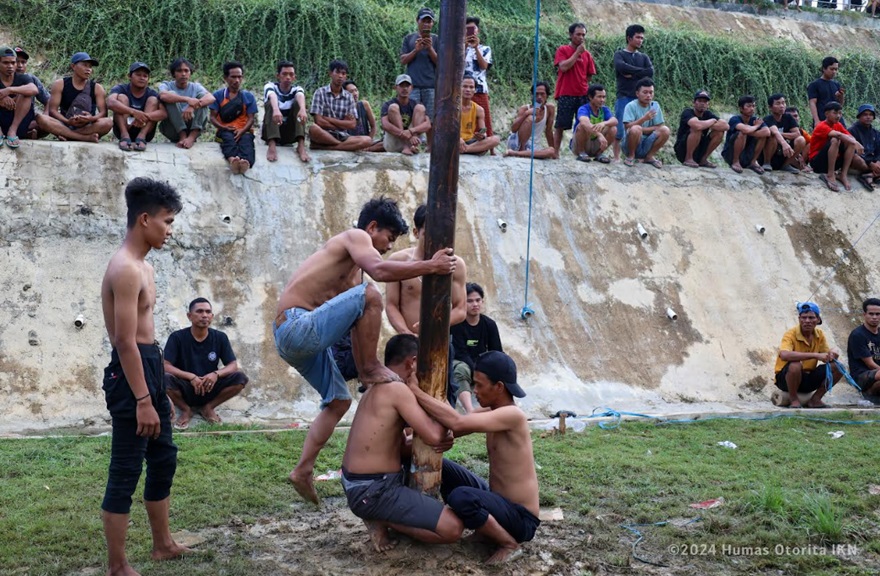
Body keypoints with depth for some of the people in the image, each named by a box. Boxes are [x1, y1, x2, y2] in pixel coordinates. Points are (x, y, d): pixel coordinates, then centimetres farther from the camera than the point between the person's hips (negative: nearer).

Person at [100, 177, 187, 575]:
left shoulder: (141, 266, 14)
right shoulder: (125, 269, -18)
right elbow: (125, 341, -22)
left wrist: (158, 392, 22)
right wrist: (142, 401, -24)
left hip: (150, 367, 11)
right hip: (131, 371, -11)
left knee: (163, 459, 20)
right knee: (126, 472, -3)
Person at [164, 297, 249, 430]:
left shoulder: (220, 338, -3)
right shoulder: (177, 337, -10)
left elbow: (233, 365, -5)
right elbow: (165, 366, -17)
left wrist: (216, 374, -27)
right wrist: (191, 377, -30)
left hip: (210, 389, 2)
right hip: (186, 389, -2)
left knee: (240, 378, -22)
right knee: (166, 378, -34)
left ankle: (208, 407, 2)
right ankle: (185, 410, -2)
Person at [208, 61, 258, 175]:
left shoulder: (249, 96, 13)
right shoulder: (218, 95, 11)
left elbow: (251, 118, 4)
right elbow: (213, 117, 6)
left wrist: (242, 130, -17)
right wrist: (223, 127, -15)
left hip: (244, 131, 0)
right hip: (225, 131, 0)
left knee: (246, 140, -36)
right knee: (228, 138, -37)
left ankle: (245, 161, -71)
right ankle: (232, 159, -71)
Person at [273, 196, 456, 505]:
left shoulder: (353, 268, 27)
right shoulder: (355, 236, -2)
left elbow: (358, 328, 25)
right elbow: (380, 271, -26)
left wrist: (365, 372, 23)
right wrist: (429, 266, -20)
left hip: (291, 337, 11)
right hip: (297, 326, -11)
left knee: (339, 401, 20)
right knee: (369, 295, -23)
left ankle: (303, 471, 23)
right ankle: (371, 368, -8)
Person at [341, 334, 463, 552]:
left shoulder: (379, 388, 14)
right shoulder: (397, 389, -17)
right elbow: (433, 436, -23)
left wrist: (441, 441, -3)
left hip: (359, 483, 10)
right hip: (372, 492, -10)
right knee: (453, 528, -15)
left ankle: (383, 516, 12)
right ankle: (380, 520, -4)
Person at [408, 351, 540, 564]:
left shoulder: (513, 415, -24)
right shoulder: (491, 413, 4)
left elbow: (458, 422, -35)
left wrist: (416, 391, -29)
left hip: (520, 518, -9)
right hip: (498, 500, 9)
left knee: (461, 497, -35)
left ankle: (510, 543, -10)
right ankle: (485, 526, 10)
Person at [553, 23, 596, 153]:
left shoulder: (587, 54, 12)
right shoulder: (562, 50, 2)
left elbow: (589, 75, 18)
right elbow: (563, 67, -14)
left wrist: (584, 86, 4)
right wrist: (578, 52, -10)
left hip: (583, 94, 4)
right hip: (566, 94, -4)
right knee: (560, 126, -1)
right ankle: (555, 153, 2)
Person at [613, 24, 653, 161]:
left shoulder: (643, 57, 17)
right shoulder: (619, 54, 7)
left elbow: (651, 72, 0)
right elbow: (621, 67, -15)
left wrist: (632, 74, -8)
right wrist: (640, 71, -7)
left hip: (640, 97, 3)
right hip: (624, 97, -3)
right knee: (619, 129, -6)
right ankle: (617, 157, 1)